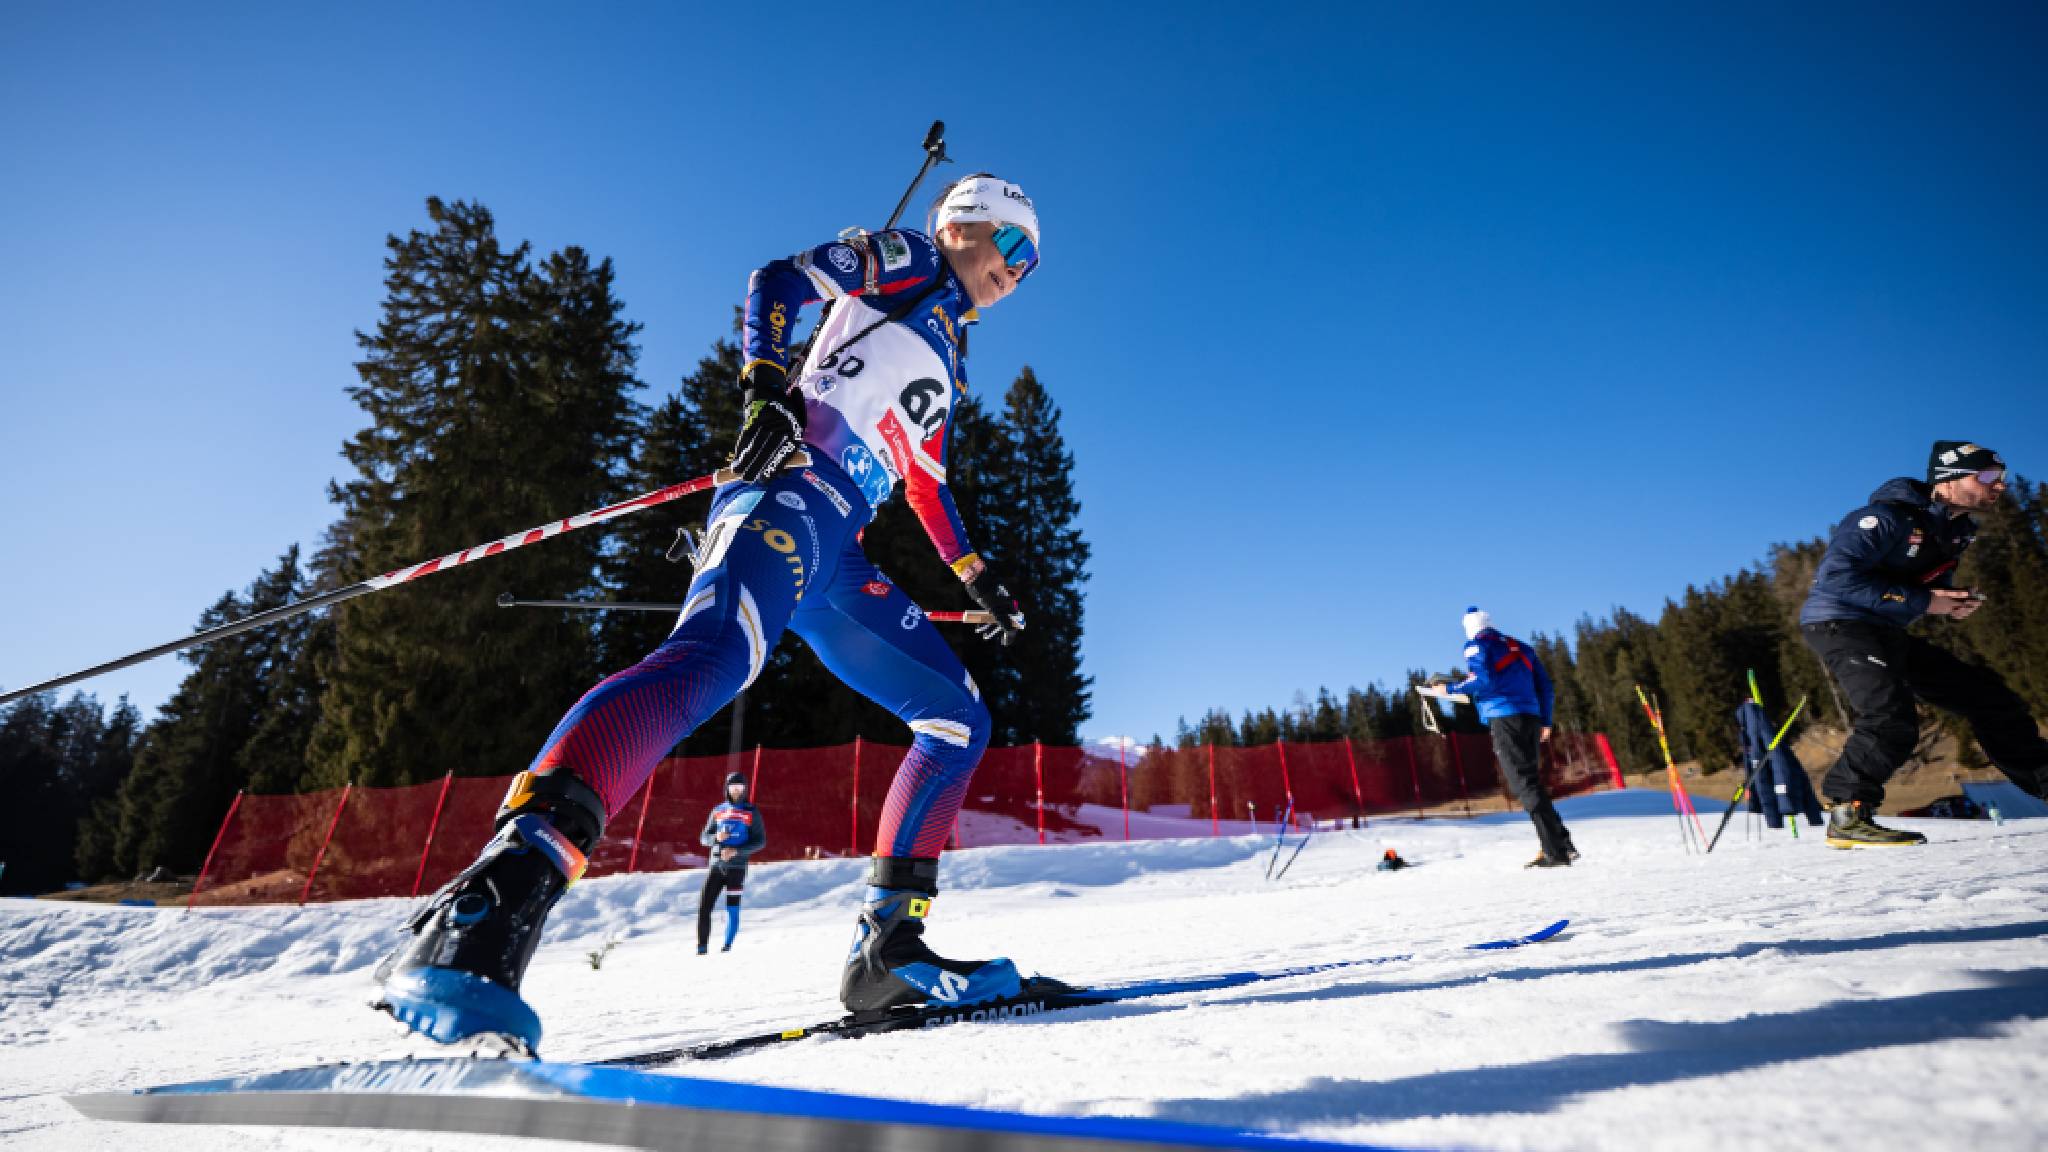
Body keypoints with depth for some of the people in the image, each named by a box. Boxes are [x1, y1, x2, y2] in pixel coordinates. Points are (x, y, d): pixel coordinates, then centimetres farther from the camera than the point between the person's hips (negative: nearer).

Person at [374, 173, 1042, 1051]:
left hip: (838, 556, 8)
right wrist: (766, 384, -15)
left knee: (959, 719, 0)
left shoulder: (949, 355, 36)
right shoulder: (899, 259, 18)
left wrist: (979, 577, 29)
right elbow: (778, 281, 3)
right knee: (713, 653, -35)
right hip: (794, 485, -7)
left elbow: (925, 486, 34)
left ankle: (886, 946, -1)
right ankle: (489, 906, -41)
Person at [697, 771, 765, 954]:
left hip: (736, 867, -3)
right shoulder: (718, 811, 10)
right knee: (704, 907, -2)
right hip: (716, 865, 3)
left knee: (732, 909, 0)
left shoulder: (752, 812, -1)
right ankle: (702, 947, 10)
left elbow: (760, 841, -3)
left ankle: (727, 948, 12)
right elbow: (704, 838, 13)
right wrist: (716, 837, -10)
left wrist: (737, 851, -16)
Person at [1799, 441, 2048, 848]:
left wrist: (1954, 602, 2)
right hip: (1839, 622, -10)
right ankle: (1847, 815, -16)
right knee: (1892, 720, -24)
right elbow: (1836, 575, -26)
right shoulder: (1888, 517, -17)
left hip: (1888, 633, 10)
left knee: (1986, 693, 14)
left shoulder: (1954, 529, 13)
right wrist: (1922, 602, -20)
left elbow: (1934, 585, 27)